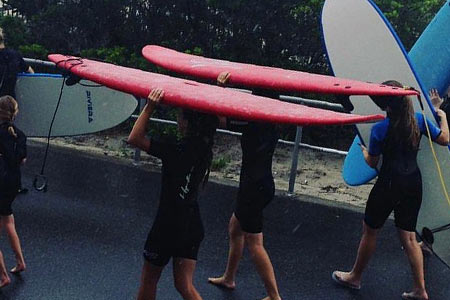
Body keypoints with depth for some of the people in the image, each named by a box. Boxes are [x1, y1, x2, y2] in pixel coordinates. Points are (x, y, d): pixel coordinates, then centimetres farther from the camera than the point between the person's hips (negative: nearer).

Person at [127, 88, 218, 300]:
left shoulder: (176, 151, -26)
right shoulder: (205, 147, -5)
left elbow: (135, 139, -26)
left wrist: (149, 107, -31)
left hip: (168, 226, -7)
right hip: (192, 225, 7)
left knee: (148, 280, 18)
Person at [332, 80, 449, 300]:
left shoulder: (380, 129, -14)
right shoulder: (419, 120, -2)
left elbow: (372, 163, -3)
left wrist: (364, 151, 20)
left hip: (389, 185, -5)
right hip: (413, 185, 5)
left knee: (369, 231, 13)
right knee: (409, 237, 14)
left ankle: (355, 277, 29)